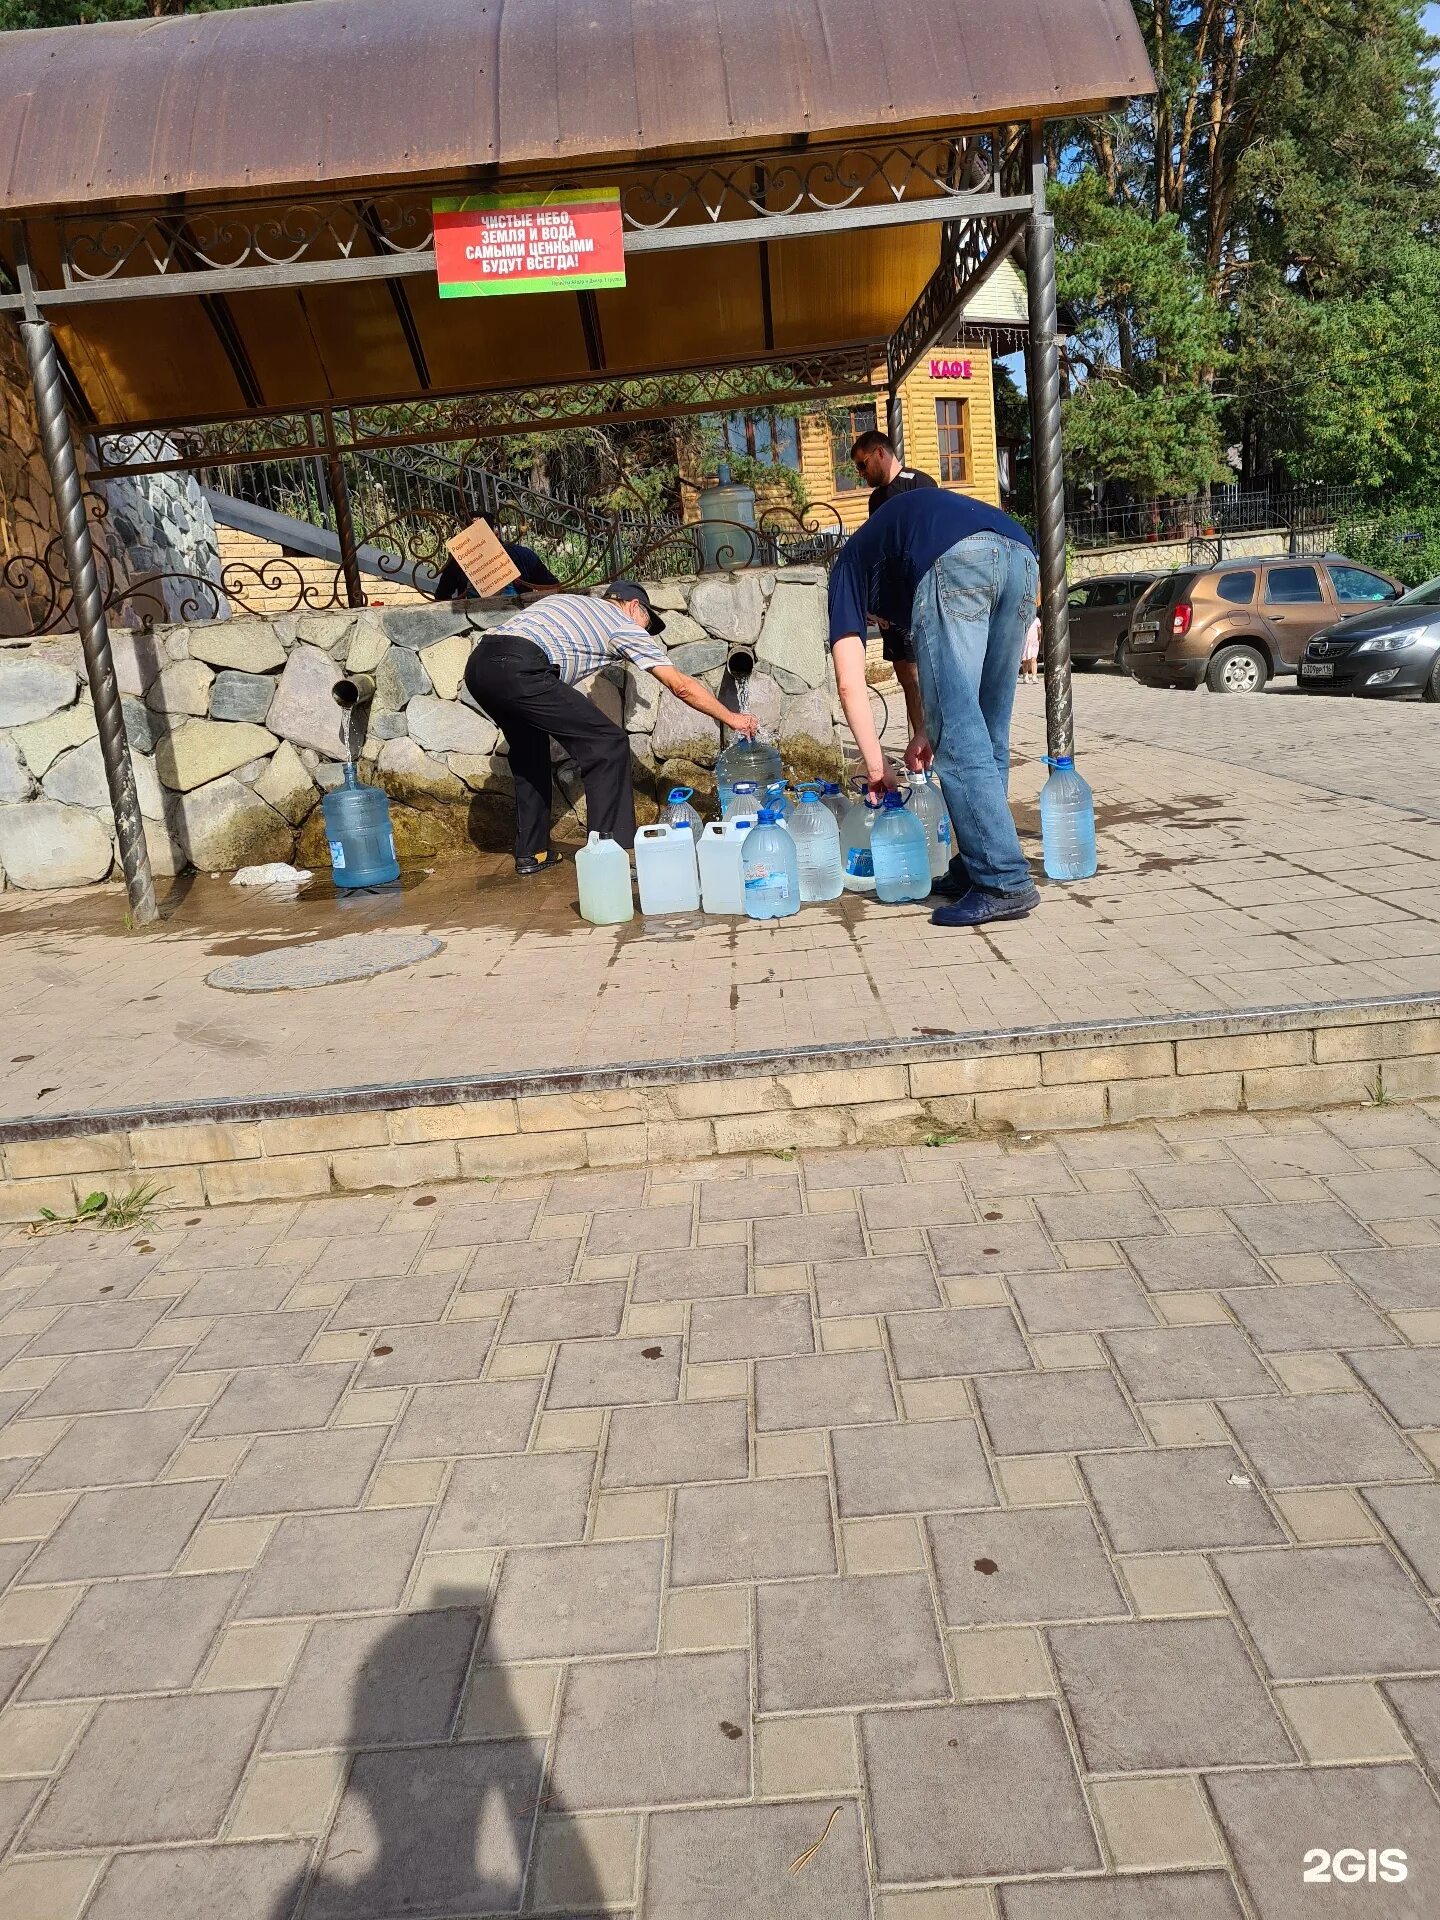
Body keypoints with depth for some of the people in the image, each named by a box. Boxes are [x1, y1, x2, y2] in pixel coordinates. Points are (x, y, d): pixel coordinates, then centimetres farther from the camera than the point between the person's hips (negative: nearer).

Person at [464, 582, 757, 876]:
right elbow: (681, 686, 14)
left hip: (478, 664, 8)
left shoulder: (567, 600, 35)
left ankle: (531, 852, 31)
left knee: (529, 750, 29)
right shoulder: (625, 626, 15)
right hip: (518, 671, -8)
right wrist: (732, 719, 23)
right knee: (608, 744, 0)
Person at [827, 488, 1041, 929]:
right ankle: (975, 868, 20)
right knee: (988, 733, 15)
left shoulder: (851, 565, 28)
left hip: (955, 561, -6)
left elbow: (850, 682, 16)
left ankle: (1004, 883, -5)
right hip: (1021, 555, 7)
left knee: (961, 740, -3)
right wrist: (930, 731, 34)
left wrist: (876, 765, 21)